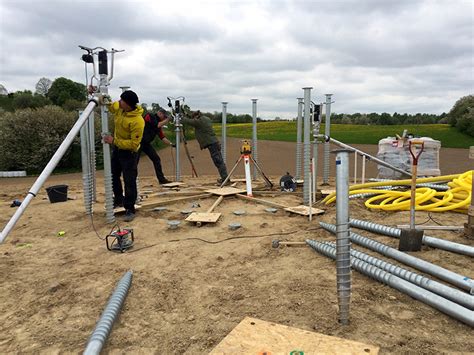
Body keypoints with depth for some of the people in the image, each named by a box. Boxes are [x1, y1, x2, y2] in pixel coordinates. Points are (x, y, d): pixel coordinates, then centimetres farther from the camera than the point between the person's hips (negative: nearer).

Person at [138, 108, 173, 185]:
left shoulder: (159, 122, 12)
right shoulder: (150, 116, -7)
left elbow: (162, 137, 12)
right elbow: (157, 125, -23)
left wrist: (171, 144, 2)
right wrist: (167, 119, -11)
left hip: (146, 143, 7)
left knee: (156, 159, 1)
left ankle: (161, 179, 6)